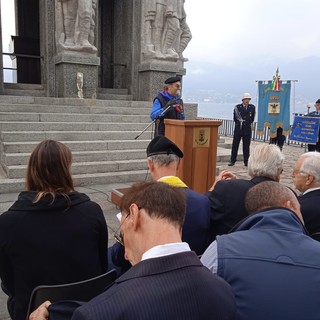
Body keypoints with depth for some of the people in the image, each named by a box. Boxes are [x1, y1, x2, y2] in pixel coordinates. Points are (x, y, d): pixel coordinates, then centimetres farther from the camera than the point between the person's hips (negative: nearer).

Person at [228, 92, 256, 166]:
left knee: (246, 146, 4)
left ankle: (246, 161, 11)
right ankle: (232, 161, 10)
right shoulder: (237, 107, 1)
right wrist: (239, 123, 7)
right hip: (238, 128, -1)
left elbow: (252, 118, 14)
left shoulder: (252, 107, 5)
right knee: (235, 145, 3)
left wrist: (248, 123, 11)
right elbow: (235, 118, 7)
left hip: (247, 129, 1)